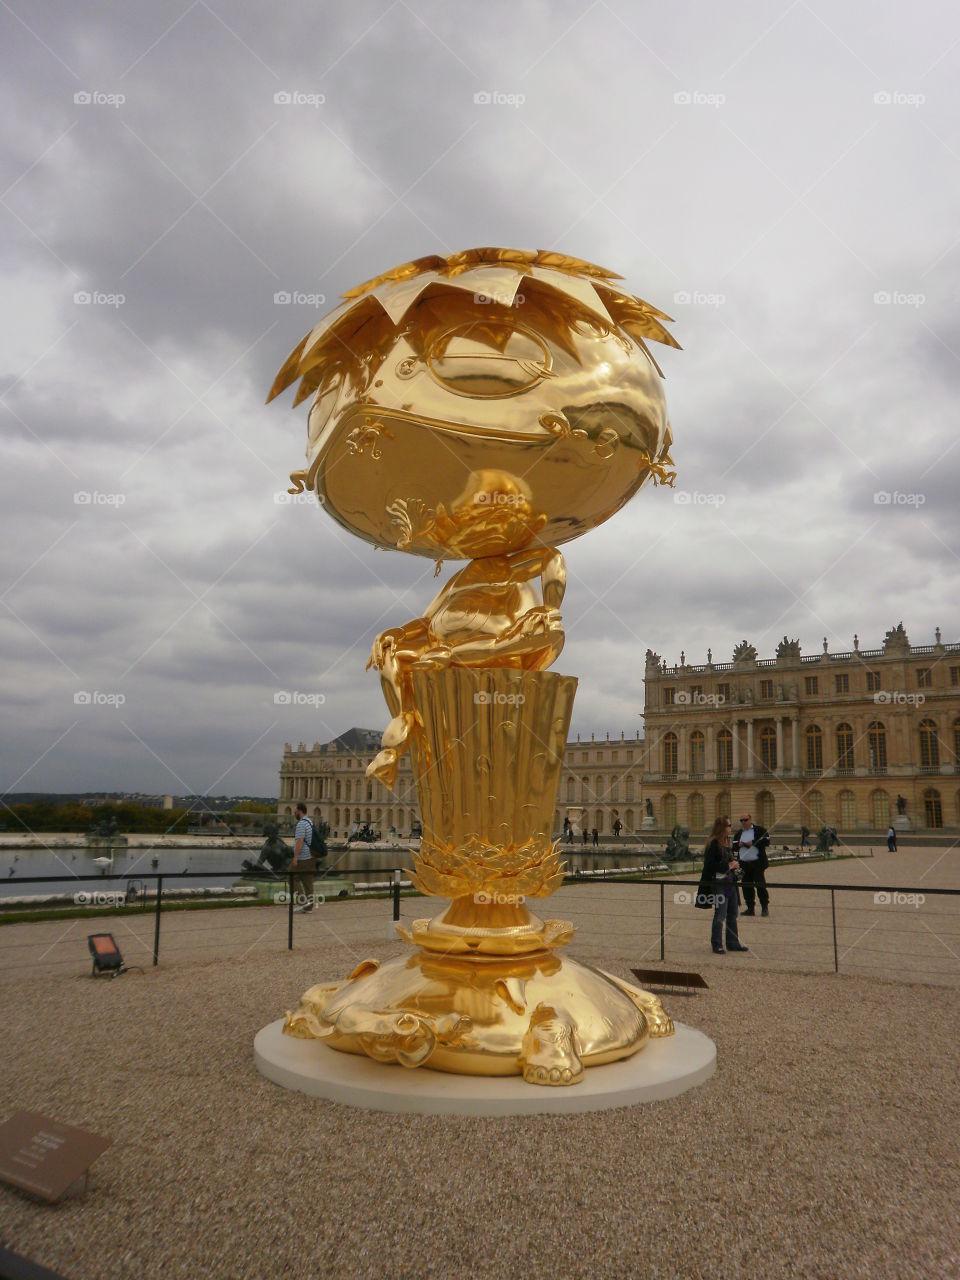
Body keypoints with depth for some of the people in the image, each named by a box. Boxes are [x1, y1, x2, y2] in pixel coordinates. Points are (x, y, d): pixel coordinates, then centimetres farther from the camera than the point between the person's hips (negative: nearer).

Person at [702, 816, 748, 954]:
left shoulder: (727, 842, 13)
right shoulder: (713, 844, -14)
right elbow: (710, 865, -19)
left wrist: (734, 864, 5)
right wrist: (727, 866, -16)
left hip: (731, 883, 9)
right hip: (720, 884, -9)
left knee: (732, 914, 14)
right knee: (720, 916, -2)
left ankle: (733, 943, 23)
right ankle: (717, 945, 8)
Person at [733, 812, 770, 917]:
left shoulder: (760, 830, 0)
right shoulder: (739, 833, 16)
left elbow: (766, 841, -11)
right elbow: (734, 847, 13)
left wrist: (753, 843, -15)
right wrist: (739, 845, -8)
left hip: (757, 863, -5)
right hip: (743, 864, 5)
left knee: (760, 885, -6)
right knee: (747, 887, 6)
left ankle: (765, 907, 5)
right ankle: (750, 908, 14)